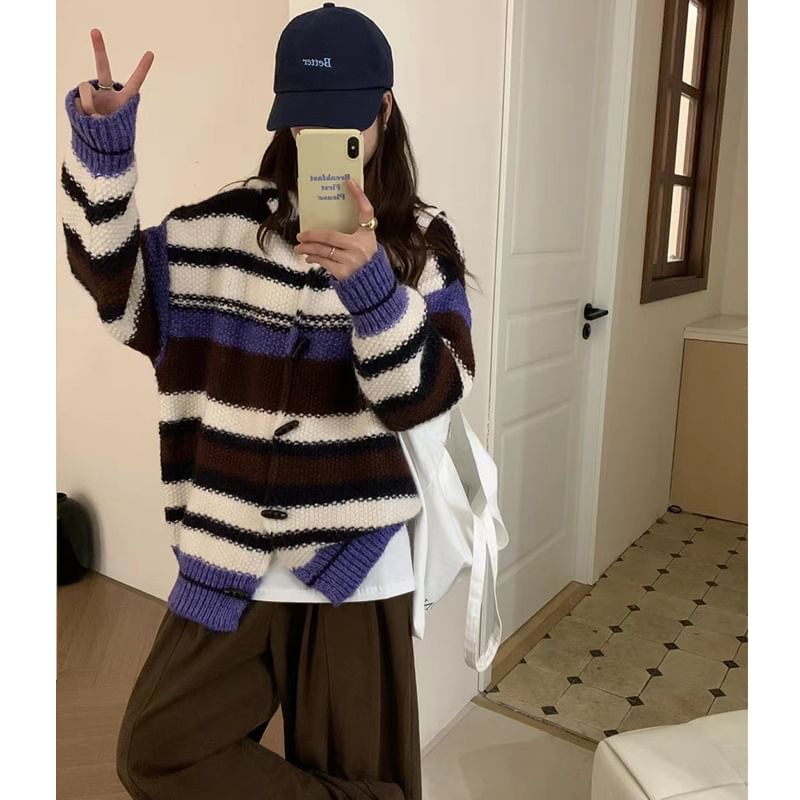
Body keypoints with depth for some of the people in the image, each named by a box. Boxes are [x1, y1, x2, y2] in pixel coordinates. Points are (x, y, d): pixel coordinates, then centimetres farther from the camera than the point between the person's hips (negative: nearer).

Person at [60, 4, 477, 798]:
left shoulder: (423, 240, -2)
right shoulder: (229, 222, 2)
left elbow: (427, 394, -12)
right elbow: (120, 289, 4)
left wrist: (370, 285, -28)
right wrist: (102, 148, -7)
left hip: (354, 556, -2)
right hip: (231, 553, 3)